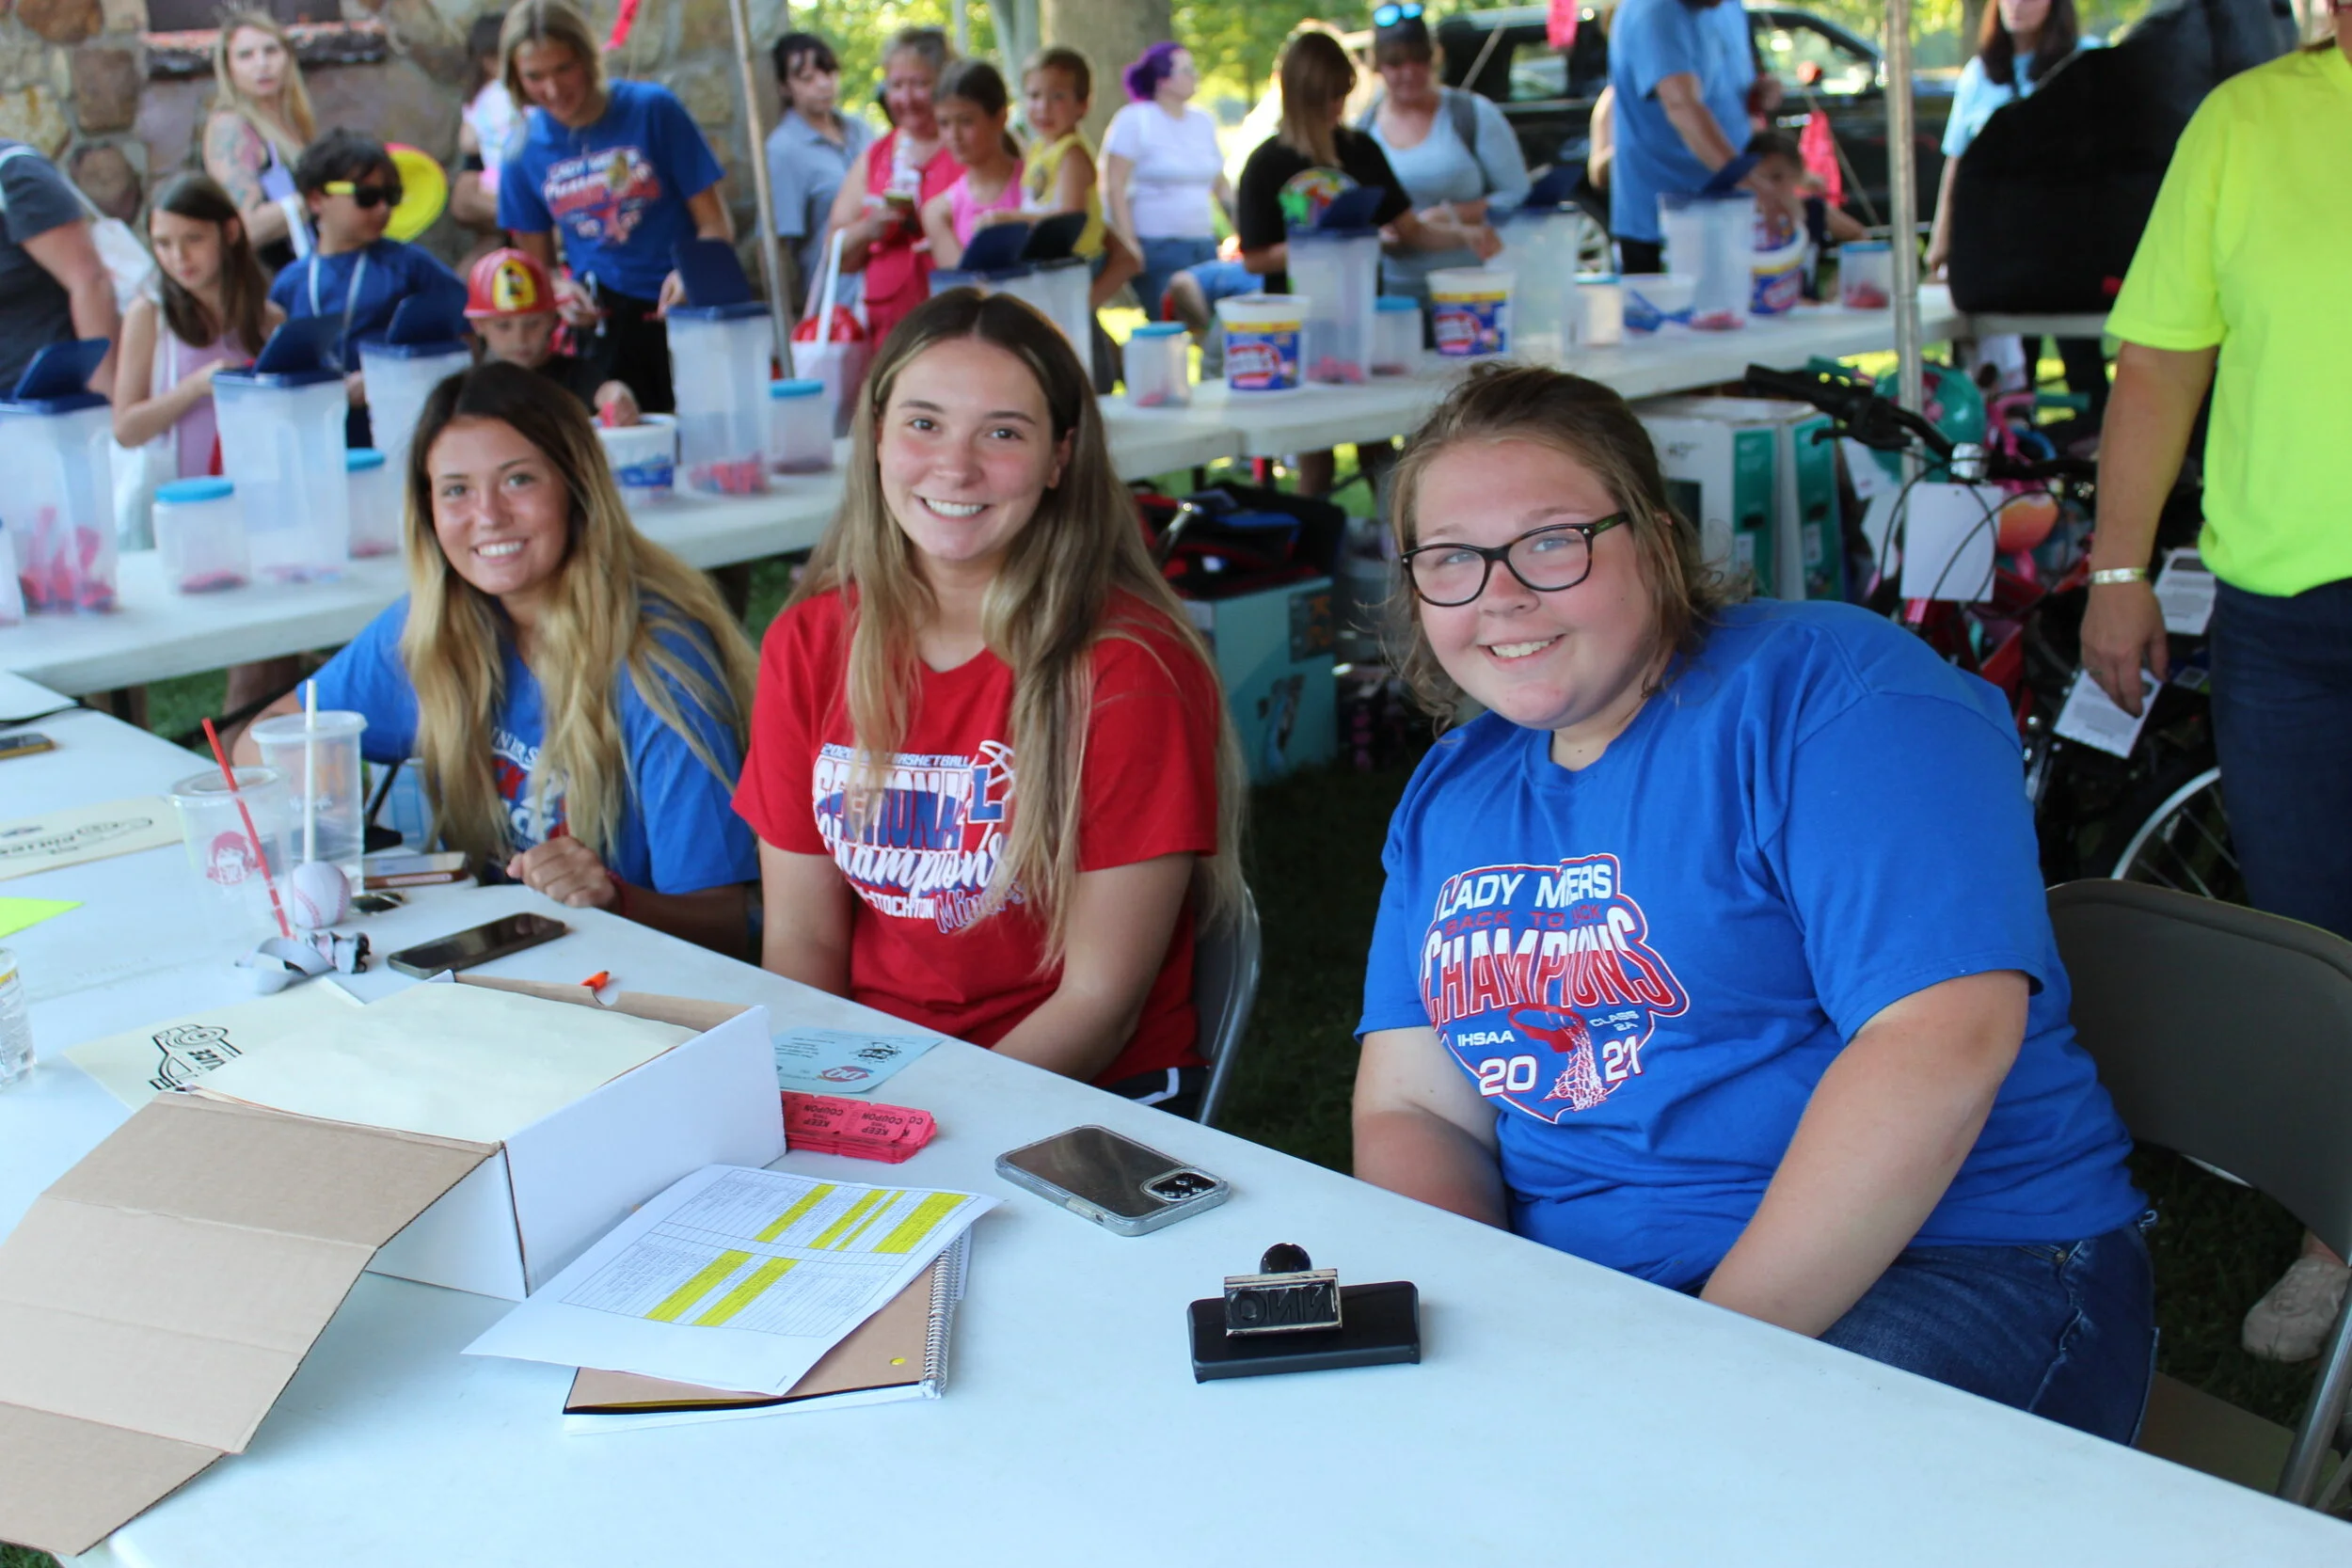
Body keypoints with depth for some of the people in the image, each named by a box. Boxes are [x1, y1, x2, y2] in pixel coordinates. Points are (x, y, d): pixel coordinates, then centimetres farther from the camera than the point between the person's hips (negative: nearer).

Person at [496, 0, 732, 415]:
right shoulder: (524, 151, 5)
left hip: (681, 310, -2)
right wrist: (560, 293, -8)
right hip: (601, 325, 2)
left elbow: (716, 225, -3)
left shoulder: (653, 109, -4)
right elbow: (537, 263, 15)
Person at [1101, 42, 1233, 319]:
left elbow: (1221, 185, 21)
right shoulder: (1134, 120, -4)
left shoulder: (1204, 123, 14)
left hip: (1204, 245, 6)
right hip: (1157, 251, -6)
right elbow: (1114, 186, -8)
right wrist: (1127, 243, -15)